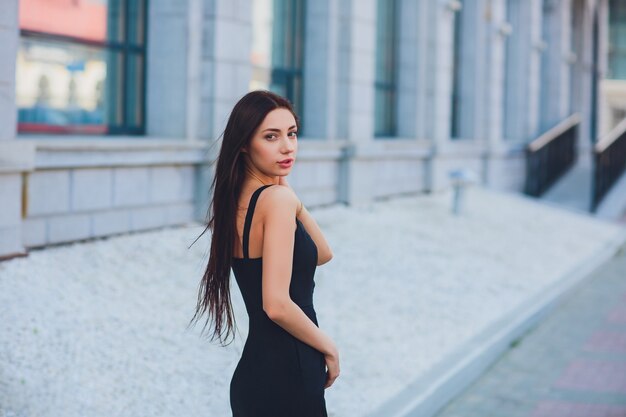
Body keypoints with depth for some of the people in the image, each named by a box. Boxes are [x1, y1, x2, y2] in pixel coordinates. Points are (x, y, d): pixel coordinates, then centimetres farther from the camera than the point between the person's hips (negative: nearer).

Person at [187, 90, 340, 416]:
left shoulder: (237, 200, 9)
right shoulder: (277, 199, -17)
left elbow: (321, 254, 14)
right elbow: (277, 305, -23)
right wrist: (328, 347, -9)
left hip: (253, 373, 9)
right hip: (287, 377, -9)